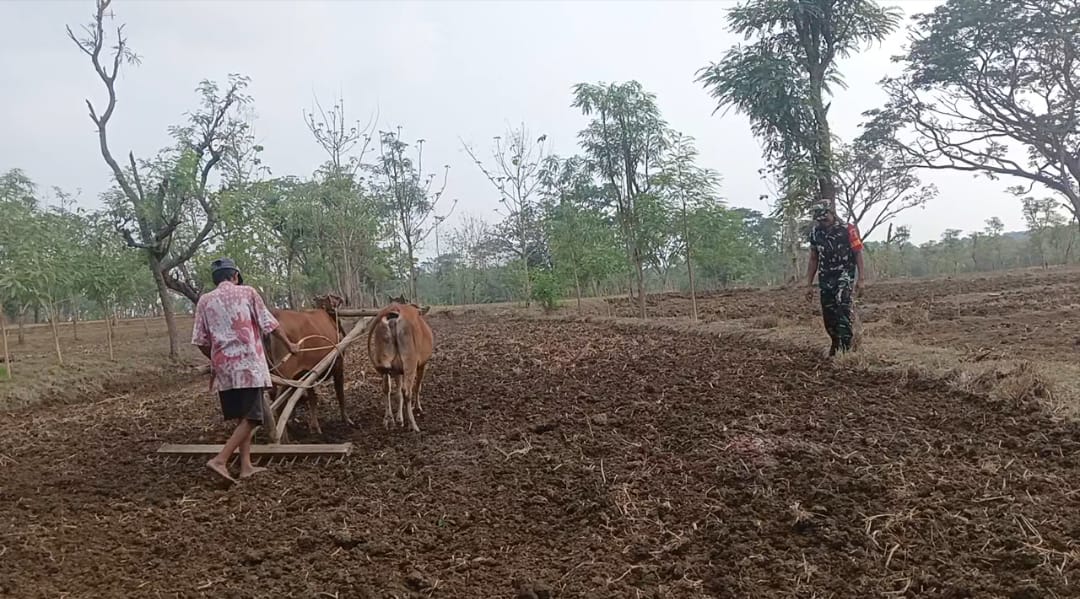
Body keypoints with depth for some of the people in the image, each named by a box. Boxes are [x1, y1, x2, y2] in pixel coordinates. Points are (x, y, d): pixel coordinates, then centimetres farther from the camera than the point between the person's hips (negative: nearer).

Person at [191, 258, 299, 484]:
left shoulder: (205, 300, 8)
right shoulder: (247, 293, 0)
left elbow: (200, 341, 7)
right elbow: (269, 325, 2)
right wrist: (289, 344, 17)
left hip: (224, 369, 5)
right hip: (248, 366, -5)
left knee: (243, 417, 15)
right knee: (251, 418, -2)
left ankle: (246, 466, 15)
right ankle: (220, 460, -15)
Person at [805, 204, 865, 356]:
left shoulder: (847, 230, -8)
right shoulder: (815, 233, 5)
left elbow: (858, 254, -5)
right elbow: (813, 260, 12)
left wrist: (860, 279, -10)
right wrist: (809, 285, 11)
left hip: (844, 274, -4)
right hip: (825, 278, 4)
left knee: (842, 307, -22)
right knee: (828, 314, 4)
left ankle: (846, 346, -22)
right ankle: (835, 342, 24)